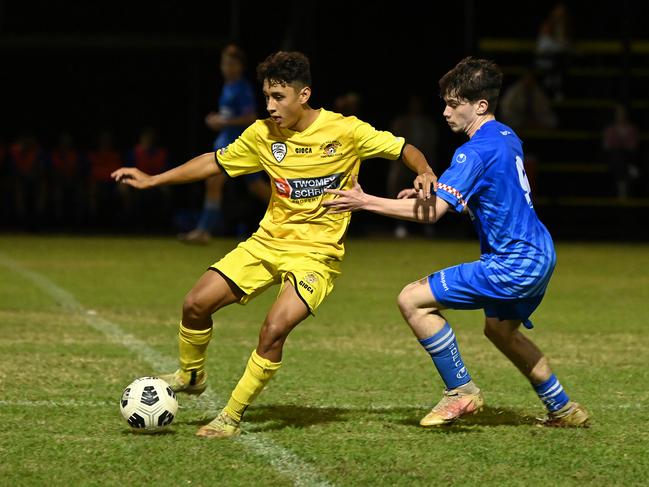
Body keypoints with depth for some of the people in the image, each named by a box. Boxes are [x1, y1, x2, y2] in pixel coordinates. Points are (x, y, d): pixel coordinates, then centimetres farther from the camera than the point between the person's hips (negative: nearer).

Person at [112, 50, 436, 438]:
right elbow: (216, 162, 13)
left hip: (317, 251, -5)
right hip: (268, 241, 5)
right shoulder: (262, 134, 0)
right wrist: (152, 180, 12)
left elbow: (404, 149, -5)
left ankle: (232, 417, -6)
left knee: (274, 330, -23)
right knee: (196, 304, -5)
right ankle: (191, 376, 24)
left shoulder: (345, 131, -12)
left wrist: (425, 172, -27)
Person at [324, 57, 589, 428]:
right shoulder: (507, 139, 11)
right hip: (539, 252, 10)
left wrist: (365, 202, -20)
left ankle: (462, 391, -2)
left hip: (514, 264, -10)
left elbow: (432, 213, -24)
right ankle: (563, 409, 40)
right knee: (500, 328, 33)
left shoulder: (476, 152, -18)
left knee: (413, 300, -10)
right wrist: (434, 190, 11)